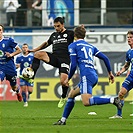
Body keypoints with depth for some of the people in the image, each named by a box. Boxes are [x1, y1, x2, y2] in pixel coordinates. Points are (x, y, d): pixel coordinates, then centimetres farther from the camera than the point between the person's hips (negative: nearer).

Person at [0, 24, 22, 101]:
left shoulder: (9, 40, -8)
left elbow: (19, 50, -3)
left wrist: (11, 54, -18)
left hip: (10, 67, -2)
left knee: (14, 87, 14)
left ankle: (18, 92, 50)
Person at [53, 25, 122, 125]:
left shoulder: (73, 46, 8)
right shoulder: (91, 46, 25)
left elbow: (73, 65, -1)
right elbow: (105, 58, 19)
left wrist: (68, 79, 11)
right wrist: (110, 72, 26)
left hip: (86, 75, -8)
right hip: (94, 76, 8)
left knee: (86, 102, -23)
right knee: (71, 94, 21)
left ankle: (112, 100, -32)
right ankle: (63, 120, 22)